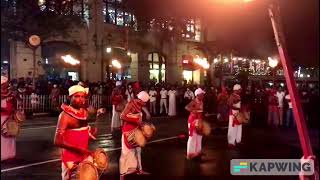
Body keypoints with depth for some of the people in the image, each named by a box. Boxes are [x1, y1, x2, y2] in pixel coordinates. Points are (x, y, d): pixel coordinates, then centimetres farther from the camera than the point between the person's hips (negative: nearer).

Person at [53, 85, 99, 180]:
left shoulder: (85, 112, 2)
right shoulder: (65, 115, -18)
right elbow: (58, 141, -23)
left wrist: (91, 133, -2)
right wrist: (78, 149, -28)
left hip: (85, 156, 6)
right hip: (71, 158, -6)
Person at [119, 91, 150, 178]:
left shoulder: (139, 105, 5)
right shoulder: (130, 104, -19)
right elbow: (122, 116, -28)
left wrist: (140, 123, -8)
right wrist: (135, 121, -28)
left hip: (136, 130, 8)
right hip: (128, 131, -8)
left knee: (138, 150, 18)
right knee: (125, 152, 0)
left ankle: (139, 169, 32)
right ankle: (122, 173, 10)